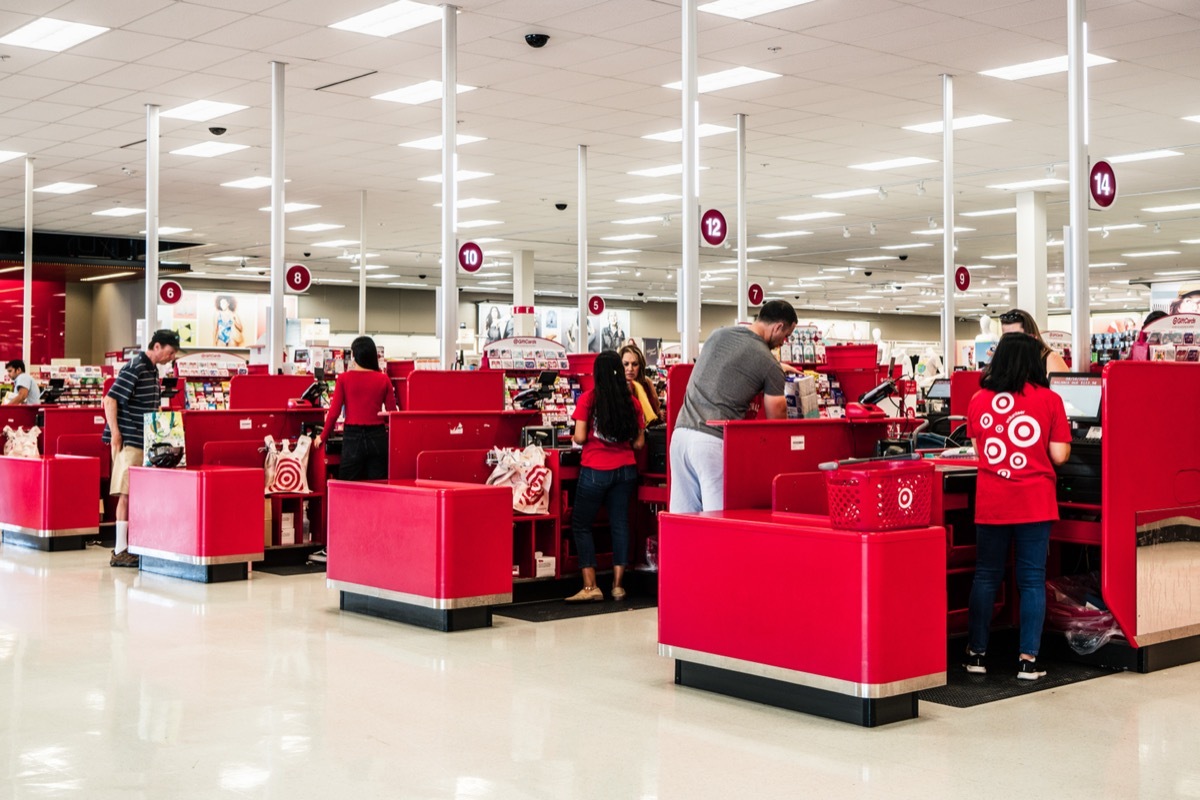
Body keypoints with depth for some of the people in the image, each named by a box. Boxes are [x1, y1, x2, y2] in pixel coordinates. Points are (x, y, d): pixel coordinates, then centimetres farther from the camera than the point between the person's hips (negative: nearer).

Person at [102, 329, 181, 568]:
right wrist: (115, 433, -21)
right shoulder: (134, 368, -13)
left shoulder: (152, 369, 15)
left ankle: (129, 546, 14)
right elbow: (110, 399, -17)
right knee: (127, 493, -8)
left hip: (144, 441, 9)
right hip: (129, 440, -9)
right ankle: (120, 551, -5)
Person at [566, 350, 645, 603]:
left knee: (581, 525, 6)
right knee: (620, 524, 9)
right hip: (625, 470, 3)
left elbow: (580, 437, -9)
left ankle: (590, 587, 0)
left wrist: (575, 438, 13)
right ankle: (618, 585, 8)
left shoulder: (588, 399, -7)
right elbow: (638, 443, 3)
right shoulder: (632, 402, 2)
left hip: (595, 470, -3)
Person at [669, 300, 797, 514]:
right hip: (715, 442, -6)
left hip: (681, 433, 6)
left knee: (683, 520, 8)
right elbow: (776, 419, 5)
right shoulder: (769, 364, -1)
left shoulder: (717, 335, 17)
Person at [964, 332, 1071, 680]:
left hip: (990, 503, 2)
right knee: (1032, 579, 4)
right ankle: (1028, 660, 5)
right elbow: (1059, 456, -5)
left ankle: (976, 653, 16)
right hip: (1034, 503, -2)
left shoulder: (978, 400, 3)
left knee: (986, 576, 12)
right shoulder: (1049, 400, -5)